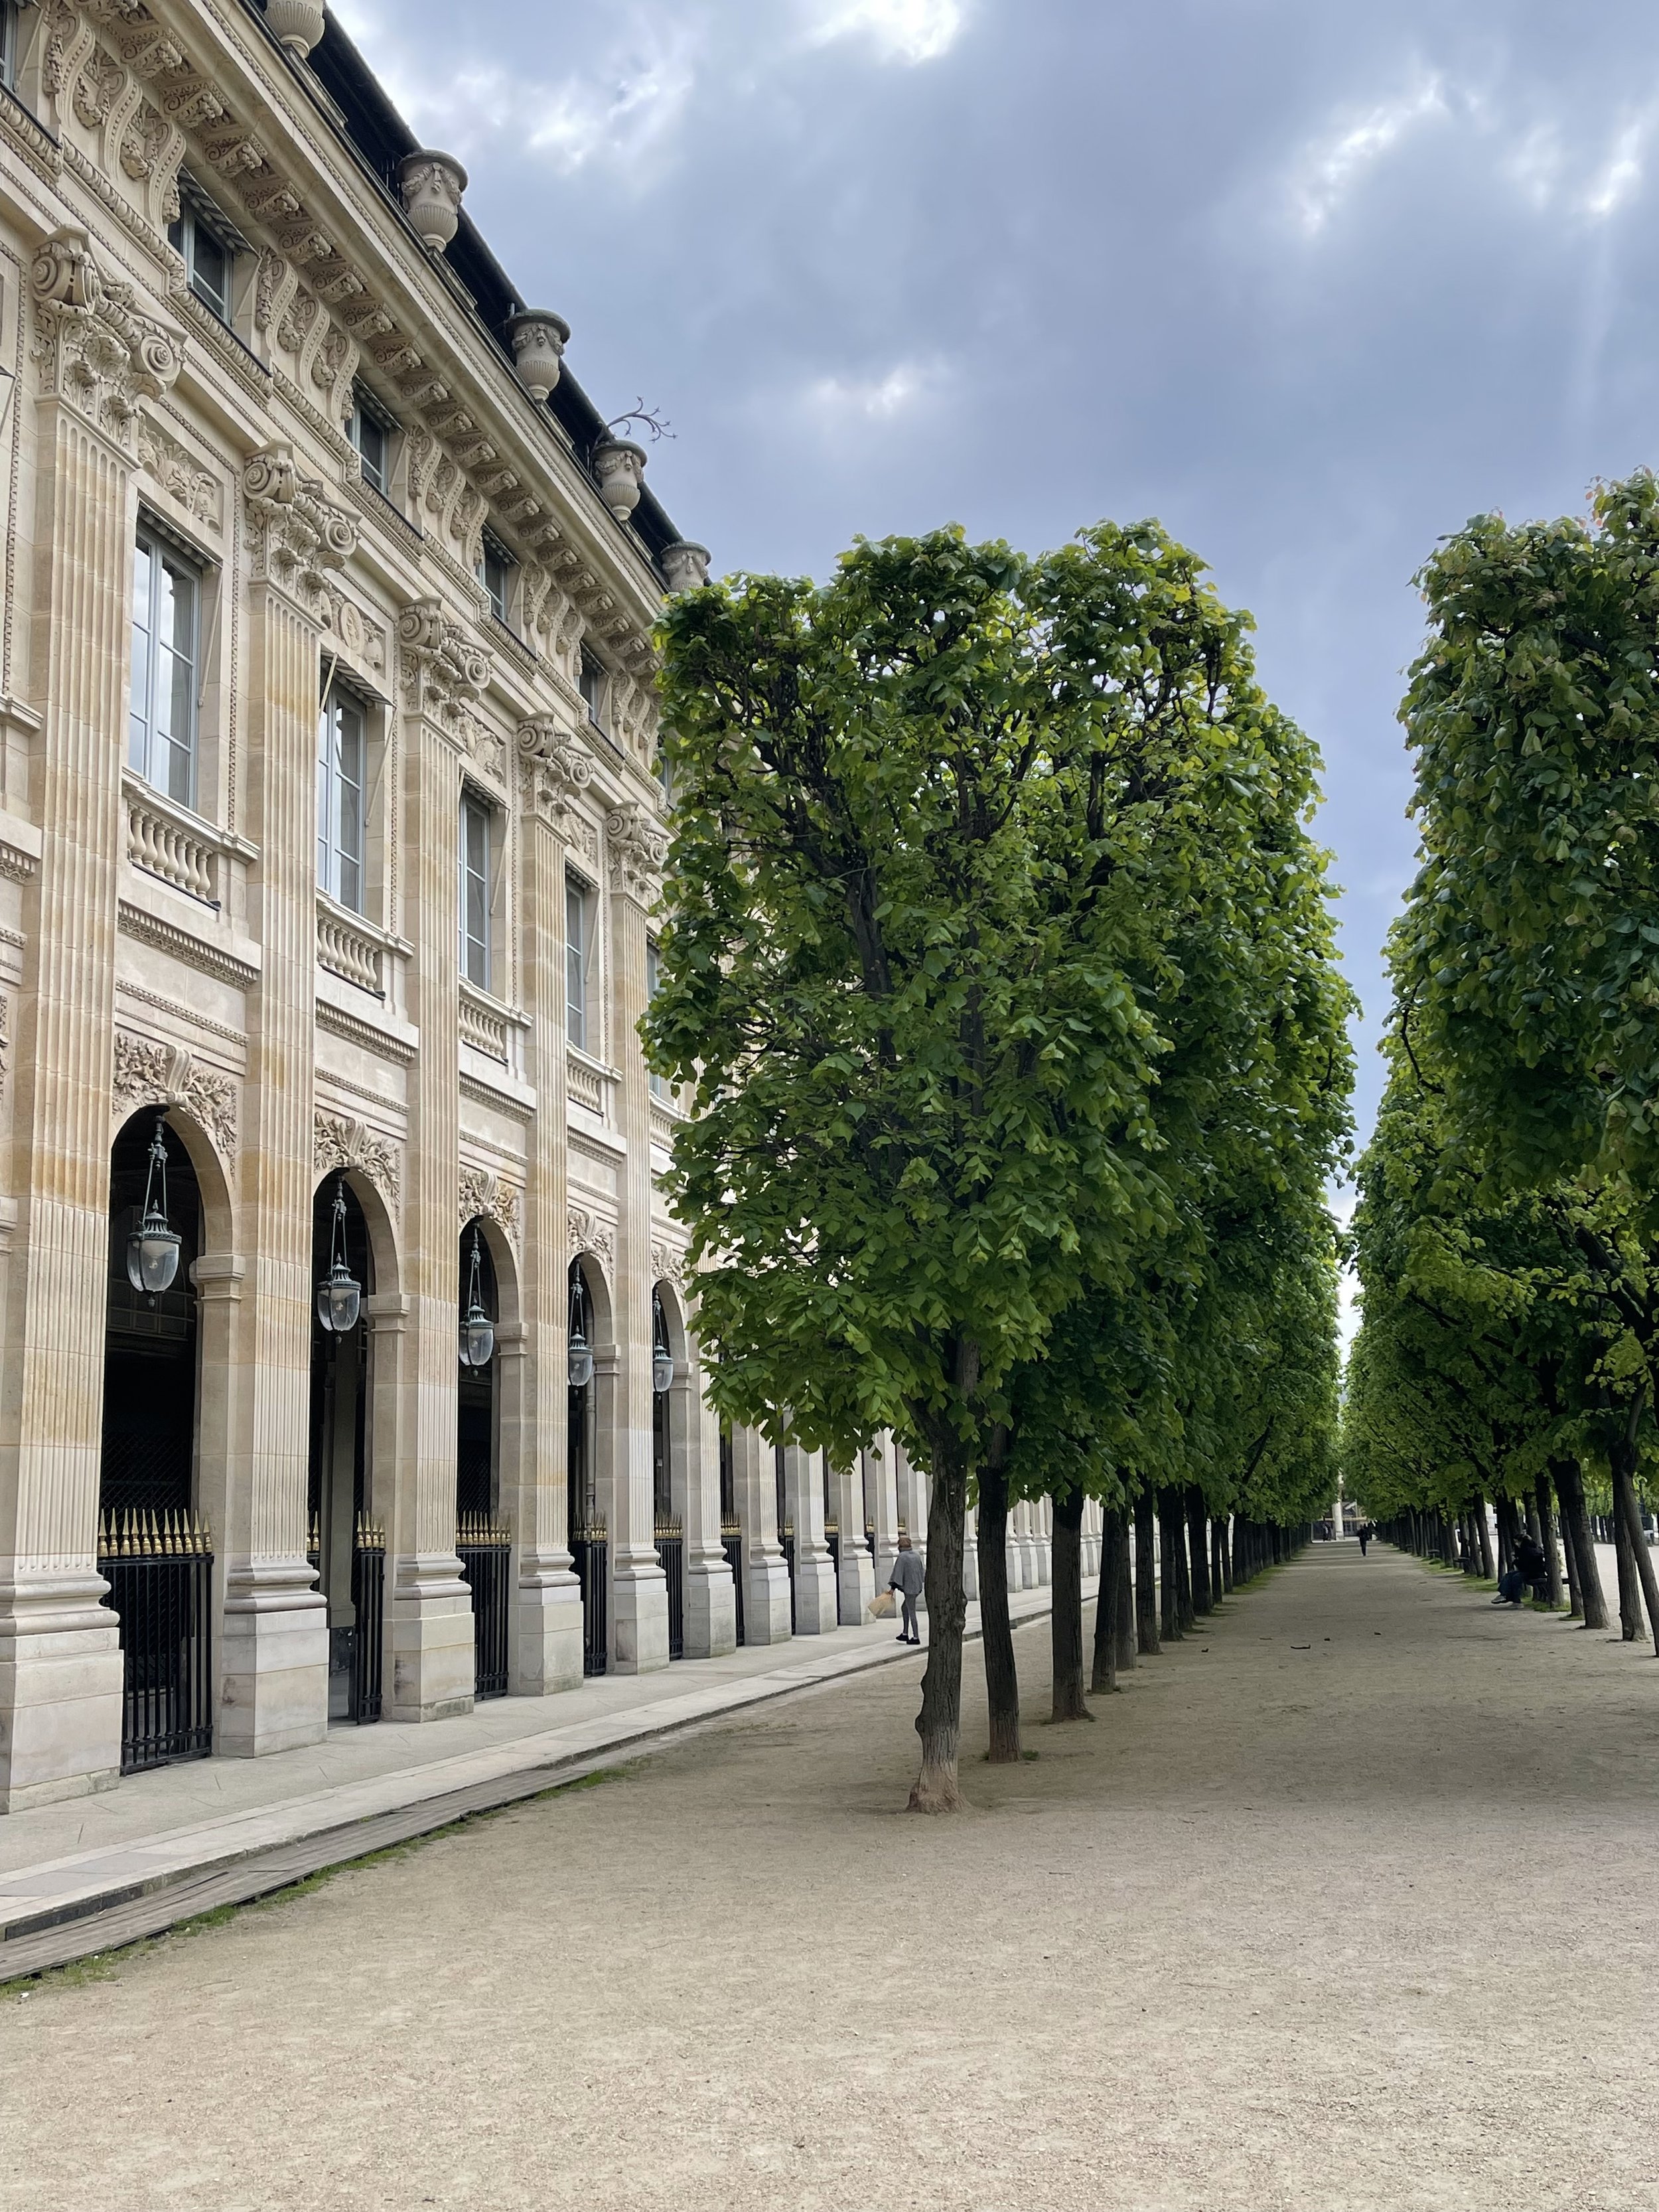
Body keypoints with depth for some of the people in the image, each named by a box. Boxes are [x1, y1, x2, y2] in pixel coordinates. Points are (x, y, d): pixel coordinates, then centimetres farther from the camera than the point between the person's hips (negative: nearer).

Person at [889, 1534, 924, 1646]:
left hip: (909, 1588, -8)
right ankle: (905, 1634, 23)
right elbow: (921, 1571, 16)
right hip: (917, 1587, 8)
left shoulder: (902, 1557, -13)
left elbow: (897, 1572, -17)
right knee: (905, 1608, 21)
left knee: (911, 1612, 0)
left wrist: (893, 1587, -15)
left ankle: (916, 1638, 4)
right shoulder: (915, 1556, 9)